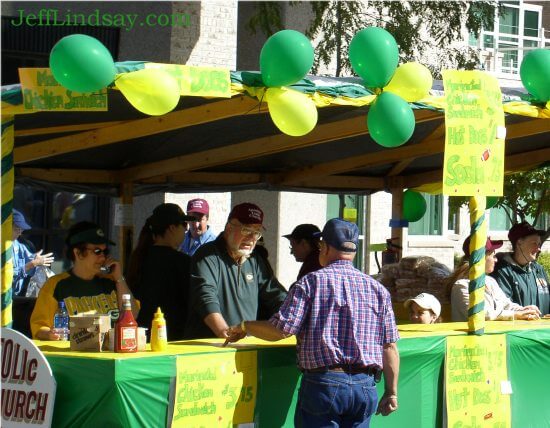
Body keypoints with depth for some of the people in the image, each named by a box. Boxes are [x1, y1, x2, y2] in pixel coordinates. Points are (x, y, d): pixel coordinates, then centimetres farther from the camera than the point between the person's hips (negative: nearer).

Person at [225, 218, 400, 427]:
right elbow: (390, 347, 7)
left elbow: (282, 329, -9)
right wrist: (391, 392, 14)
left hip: (323, 383, -4)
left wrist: (244, 327, 8)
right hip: (365, 387, 4)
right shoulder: (378, 289, 9)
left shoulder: (312, 282, -2)